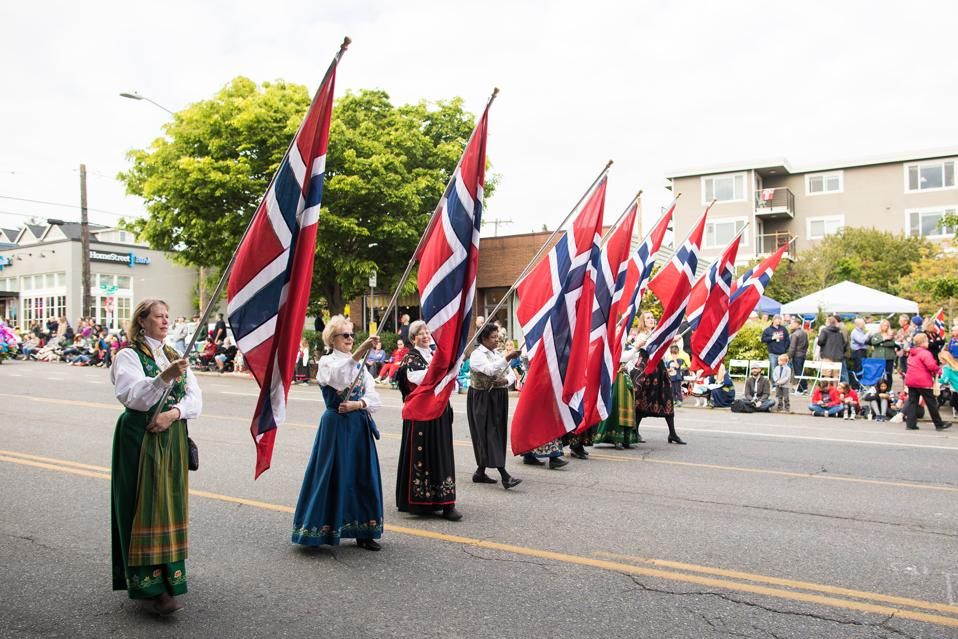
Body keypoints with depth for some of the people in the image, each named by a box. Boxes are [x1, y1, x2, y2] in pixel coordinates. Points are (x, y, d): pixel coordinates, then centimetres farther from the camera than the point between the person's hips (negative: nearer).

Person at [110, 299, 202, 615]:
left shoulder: (174, 356, 14)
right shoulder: (129, 356, -3)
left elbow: (195, 398, 5)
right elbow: (132, 396, -22)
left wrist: (174, 412, -14)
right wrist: (164, 377, -38)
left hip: (173, 438, 6)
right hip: (141, 438, -6)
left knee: (170, 504, 9)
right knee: (147, 506, -7)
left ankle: (169, 574, 21)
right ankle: (154, 586, -5)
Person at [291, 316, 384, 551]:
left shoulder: (360, 364, 13)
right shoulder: (326, 362, -3)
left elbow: (374, 397, 4)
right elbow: (339, 375, -30)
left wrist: (357, 404, -15)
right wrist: (361, 351, -43)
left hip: (359, 426, 5)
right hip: (336, 425, -5)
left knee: (362, 476, 7)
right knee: (333, 476, -3)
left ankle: (362, 531, 16)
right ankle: (323, 528, 10)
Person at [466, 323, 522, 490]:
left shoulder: (498, 354, 15)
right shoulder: (477, 354, -9)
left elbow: (512, 375, 11)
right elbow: (490, 369, -27)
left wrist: (506, 380, -11)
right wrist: (507, 358, -37)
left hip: (498, 398, 8)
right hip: (482, 398, -8)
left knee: (497, 434, 9)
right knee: (490, 433, -12)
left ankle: (480, 472, 21)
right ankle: (504, 476, -19)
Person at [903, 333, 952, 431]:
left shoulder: (911, 353, 14)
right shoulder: (925, 353, -13)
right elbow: (931, 365, -24)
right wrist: (938, 369, -3)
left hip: (910, 381, 7)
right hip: (922, 382, -7)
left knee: (912, 402, 7)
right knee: (931, 403, 4)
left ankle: (910, 424, 2)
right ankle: (939, 424, 13)